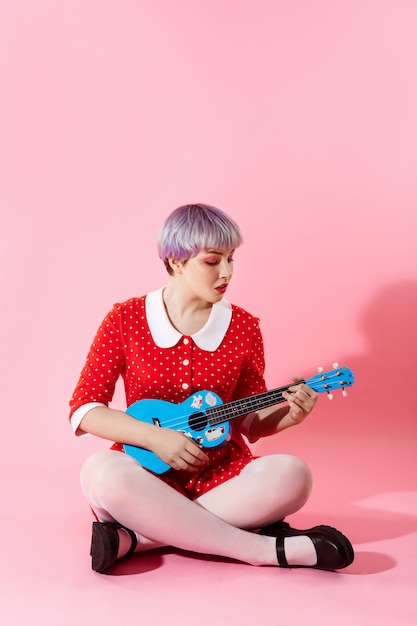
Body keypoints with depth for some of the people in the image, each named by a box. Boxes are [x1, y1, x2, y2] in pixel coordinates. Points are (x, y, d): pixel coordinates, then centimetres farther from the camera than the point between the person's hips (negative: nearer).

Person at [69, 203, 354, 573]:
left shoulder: (243, 328, 4)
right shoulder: (125, 320, -1)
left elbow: (250, 420, 11)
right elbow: (84, 409, -3)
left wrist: (289, 414, -12)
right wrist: (155, 437, -16)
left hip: (220, 473, 2)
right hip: (150, 469, -1)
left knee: (290, 475, -28)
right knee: (101, 473, -36)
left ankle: (137, 537, -27)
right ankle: (269, 549, -30)